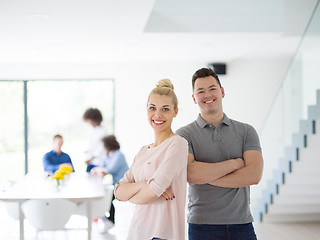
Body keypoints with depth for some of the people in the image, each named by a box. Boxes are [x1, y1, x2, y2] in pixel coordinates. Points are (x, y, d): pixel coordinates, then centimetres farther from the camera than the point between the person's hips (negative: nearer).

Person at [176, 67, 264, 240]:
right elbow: (189, 173, -15)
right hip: (203, 226, -1)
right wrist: (235, 163, -8)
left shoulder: (246, 131, 7)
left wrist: (206, 176, -10)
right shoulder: (184, 135, 2)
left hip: (242, 225, 2)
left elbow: (254, 175, -7)